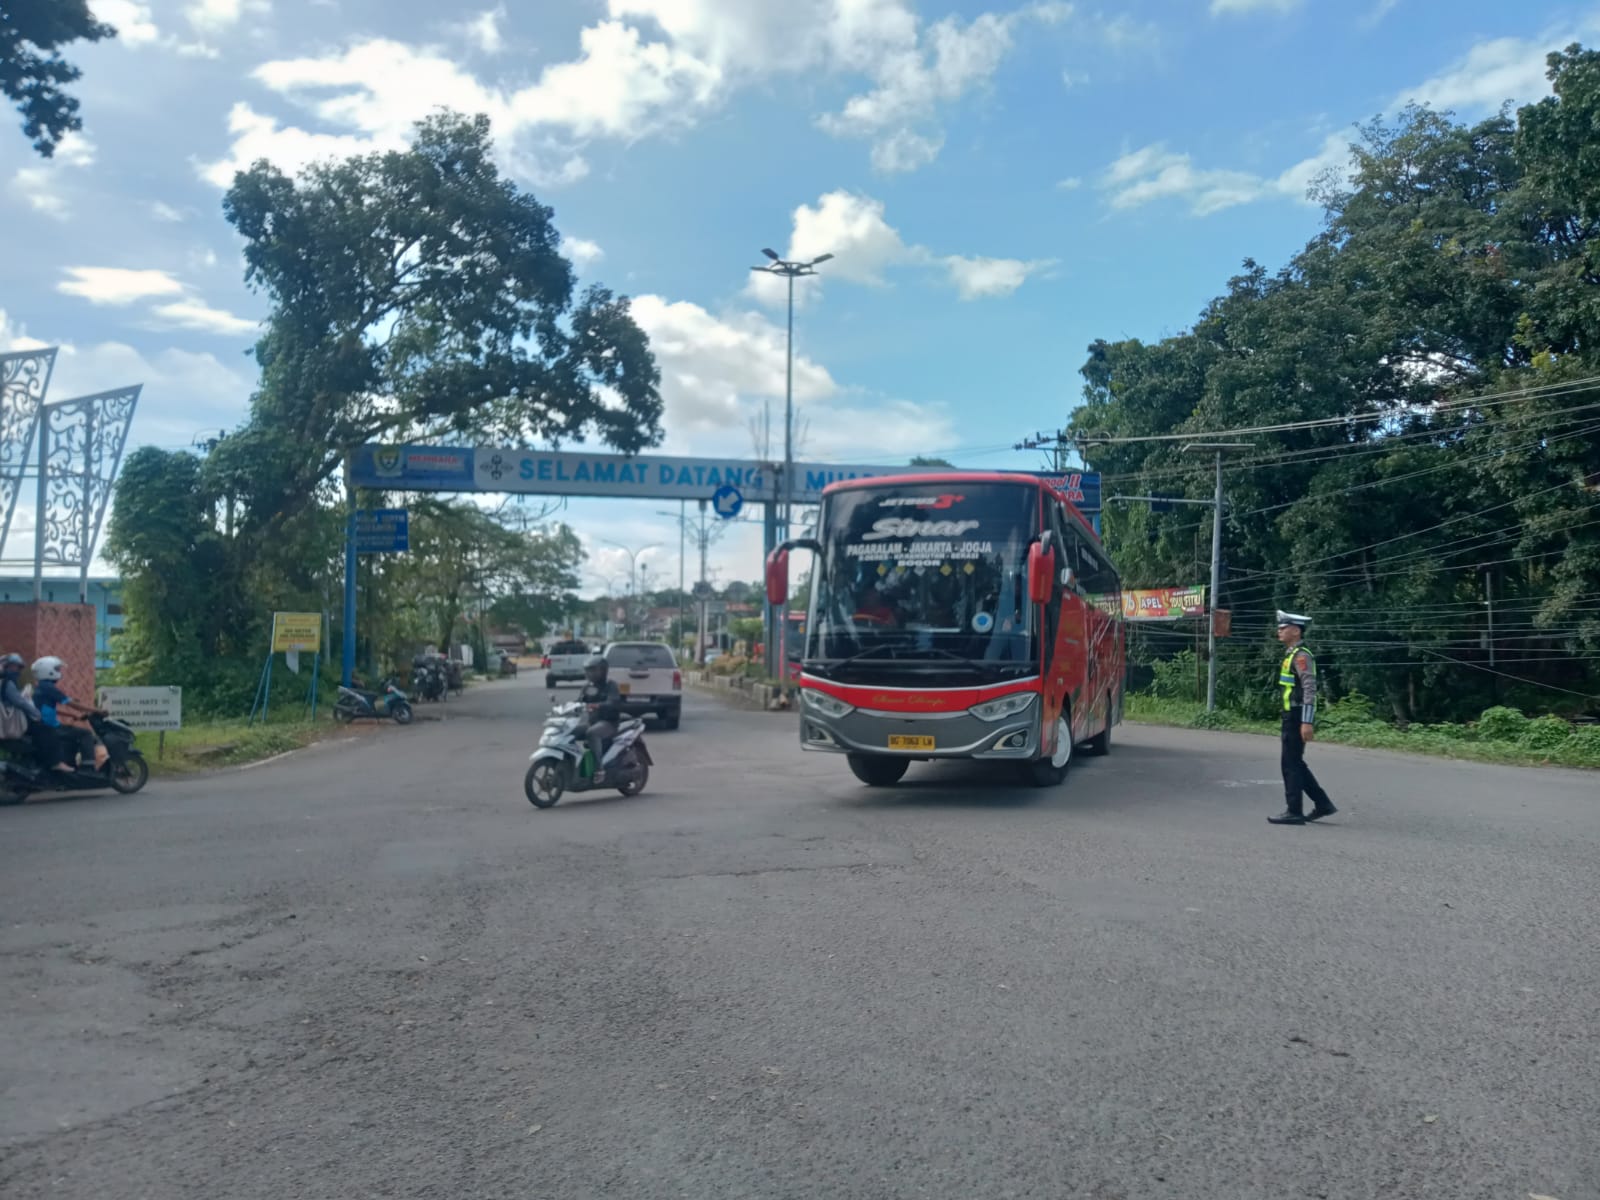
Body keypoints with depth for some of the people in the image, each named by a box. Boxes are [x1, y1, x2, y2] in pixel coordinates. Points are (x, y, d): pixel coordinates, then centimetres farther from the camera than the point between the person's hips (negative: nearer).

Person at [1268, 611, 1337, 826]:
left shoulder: (1301, 656, -14)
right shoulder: (1292, 655, 16)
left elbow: (1310, 690, -21)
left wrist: (1307, 722, -25)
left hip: (1297, 718, -10)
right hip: (1292, 718, 10)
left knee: (1291, 764, -4)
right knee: (1295, 764, 15)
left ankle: (1294, 812, 2)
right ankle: (1322, 804, 21)